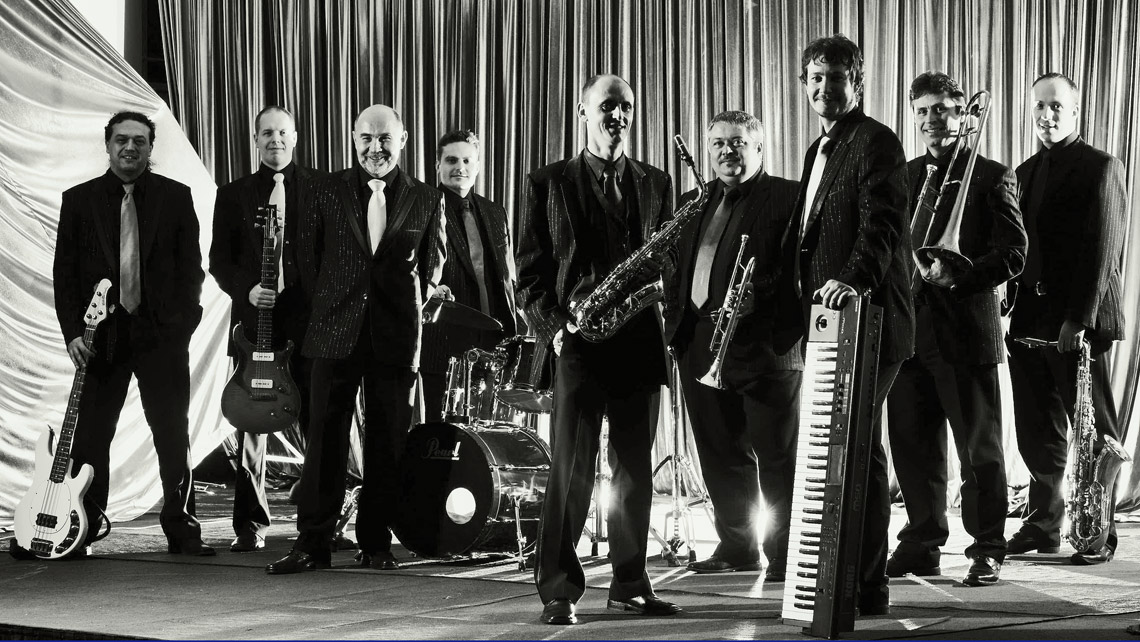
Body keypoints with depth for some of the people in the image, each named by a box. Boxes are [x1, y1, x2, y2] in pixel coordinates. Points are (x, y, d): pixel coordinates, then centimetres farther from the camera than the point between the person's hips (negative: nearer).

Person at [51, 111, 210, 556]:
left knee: (173, 436, 0)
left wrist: (182, 324, -4)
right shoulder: (79, 200, 8)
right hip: (100, 335, 1)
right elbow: (65, 272, 6)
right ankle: (82, 530, 11)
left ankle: (181, 528, 7)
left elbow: (191, 267, 5)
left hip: (162, 333, -1)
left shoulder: (175, 197, 6)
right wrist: (72, 331, -4)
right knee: (89, 435, 3)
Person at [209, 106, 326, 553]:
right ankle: (251, 525, 9)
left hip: (308, 317, -1)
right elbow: (219, 261, 8)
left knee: (316, 420, -2)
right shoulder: (232, 195, 11)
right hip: (254, 317, 1)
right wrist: (247, 290, -9)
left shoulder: (321, 188, 8)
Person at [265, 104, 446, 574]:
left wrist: (413, 305, 6)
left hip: (396, 336, 0)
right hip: (335, 333, 0)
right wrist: (325, 303, 7)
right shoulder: (330, 191, 6)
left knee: (387, 443, 5)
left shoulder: (427, 200, 5)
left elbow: (433, 265, 14)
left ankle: (376, 543, 16)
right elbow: (307, 255, 11)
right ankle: (312, 543, 3)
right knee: (324, 439, -1)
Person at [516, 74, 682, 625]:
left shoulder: (656, 185, 16)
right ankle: (558, 590, -1)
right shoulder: (547, 184, 7)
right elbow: (530, 271, 4)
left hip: (641, 341, 3)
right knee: (571, 469, -8)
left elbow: (668, 261, 15)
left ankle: (630, 583, 15)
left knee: (635, 468, 7)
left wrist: (669, 327, 1)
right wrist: (556, 323, -10)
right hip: (578, 341, -3)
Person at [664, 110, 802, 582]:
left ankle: (786, 555, 3)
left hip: (762, 343, -6)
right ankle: (736, 545, 21)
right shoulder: (692, 202, 19)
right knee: (721, 455, 12)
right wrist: (677, 321, 3)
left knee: (778, 456, -3)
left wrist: (757, 295, -22)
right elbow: (676, 268, 19)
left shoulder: (788, 197, 0)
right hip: (699, 343, 6)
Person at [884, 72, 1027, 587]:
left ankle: (987, 549, 8)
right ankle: (923, 544, 18)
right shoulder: (901, 177, 16)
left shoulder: (992, 177, 2)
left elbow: (1012, 254, -6)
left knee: (979, 448, 1)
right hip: (907, 327, 5)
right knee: (911, 444, 7)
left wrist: (957, 276, -19)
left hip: (965, 329, -5)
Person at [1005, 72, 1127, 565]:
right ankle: (1042, 525, 17)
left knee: (1093, 432, 1)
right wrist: (1016, 307, 4)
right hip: (1029, 320, 6)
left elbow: (1102, 250, -10)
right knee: (1037, 432, 8)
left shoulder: (1101, 168, -3)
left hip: (1080, 322, -6)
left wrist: (1079, 319, -17)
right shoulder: (1025, 172, 17)